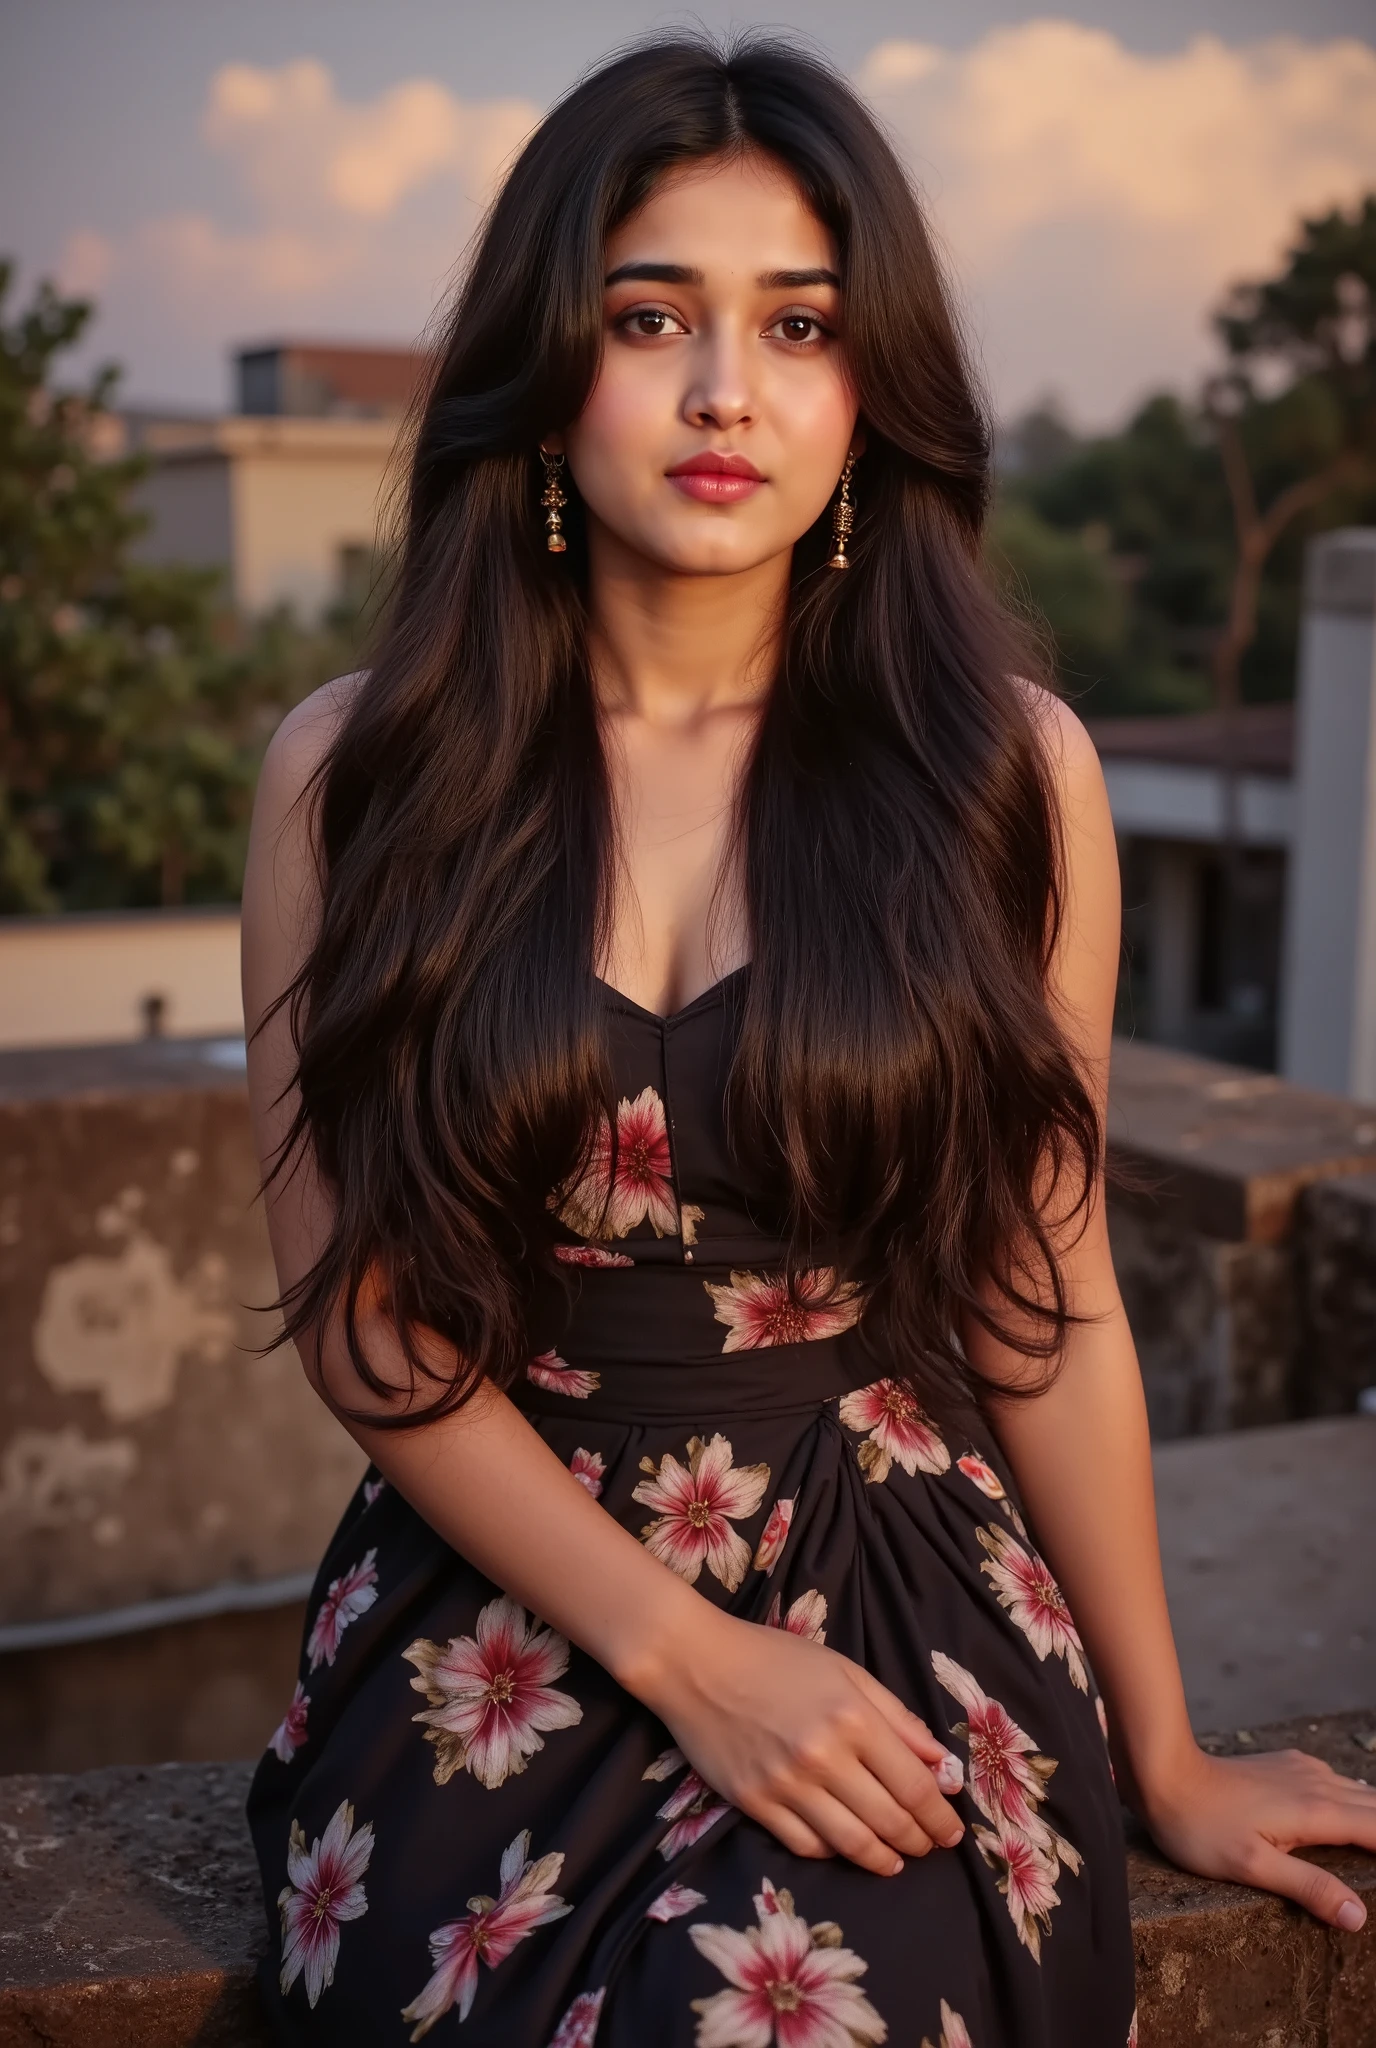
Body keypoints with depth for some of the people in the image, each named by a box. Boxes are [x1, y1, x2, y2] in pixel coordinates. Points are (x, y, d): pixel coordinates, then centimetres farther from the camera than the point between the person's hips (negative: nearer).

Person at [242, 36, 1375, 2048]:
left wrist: (1168, 1762, 10)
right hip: (492, 1626, 1)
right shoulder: (354, 772, -1)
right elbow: (363, 1310, -1)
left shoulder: (1007, 770, -1)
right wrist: (687, 1656, -10)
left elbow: (1045, 1309, 4)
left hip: (903, 1618, 0)